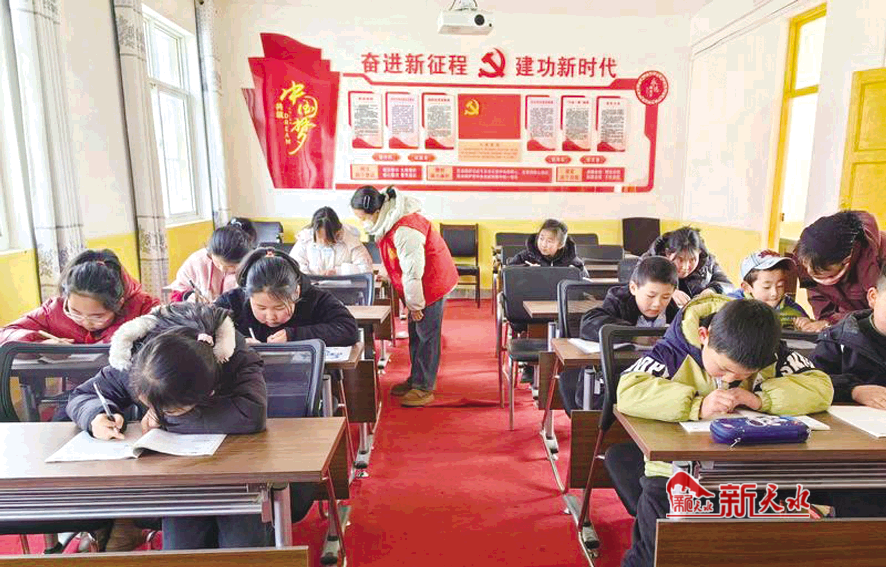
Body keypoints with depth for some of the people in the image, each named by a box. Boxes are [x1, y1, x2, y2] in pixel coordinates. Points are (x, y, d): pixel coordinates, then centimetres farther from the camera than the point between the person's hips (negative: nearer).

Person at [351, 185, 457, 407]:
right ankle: (416, 379, 28)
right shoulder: (390, 221, 2)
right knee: (415, 334, 16)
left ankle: (423, 387, 8)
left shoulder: (405, 230, -30)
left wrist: (415, 304, -17)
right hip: (420, 285, 10)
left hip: (433, 282, -10)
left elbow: (413, 271, -25)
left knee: (426, 336, -2)